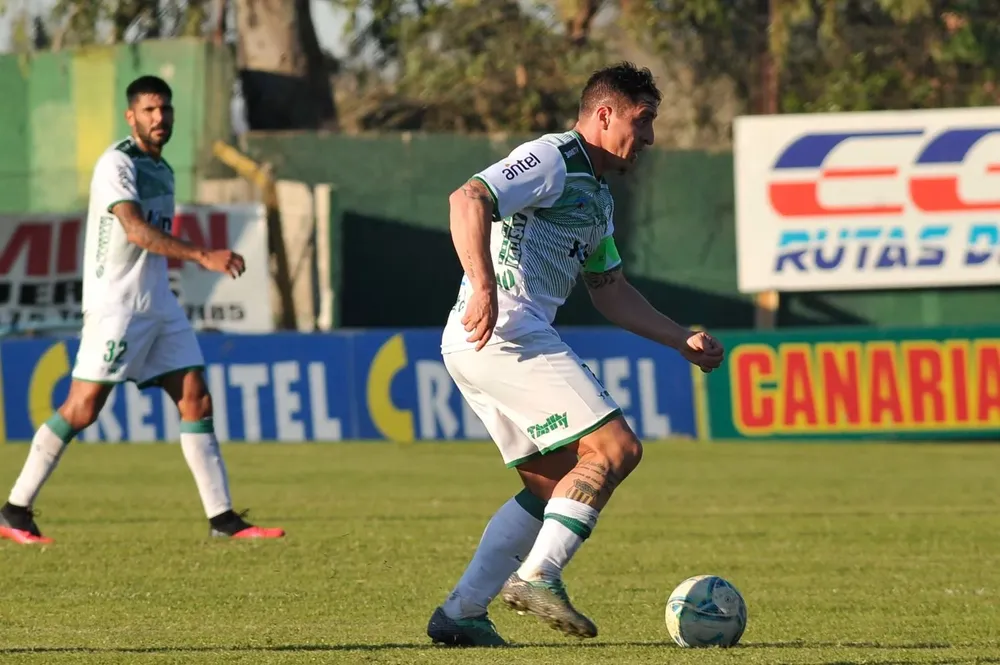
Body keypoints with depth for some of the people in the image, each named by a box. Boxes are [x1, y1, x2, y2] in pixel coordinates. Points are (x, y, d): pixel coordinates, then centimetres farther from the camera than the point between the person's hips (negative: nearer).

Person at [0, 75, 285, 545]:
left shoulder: (161, 169, 15)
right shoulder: (116, 164, -13)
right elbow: (136, 230, -27)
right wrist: (203, 256, -36)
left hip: (158, 305, 8)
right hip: (114, 306, -8)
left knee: (196, 400, 0)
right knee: (82, 408, -8)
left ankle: (222, 518, 0)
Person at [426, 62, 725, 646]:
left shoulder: (597, 196, 24)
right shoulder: (551, 160, -7)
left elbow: (610, 290, 31)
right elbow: (468, 200, -21)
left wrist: (683, 340, 24)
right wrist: (483, 287, -32)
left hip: (481, 346, 11)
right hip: (504, 332, -11)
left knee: (554, 484, 13)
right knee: (616, 447, -13)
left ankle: (460, 614, 9)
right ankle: (537, 576, -19)